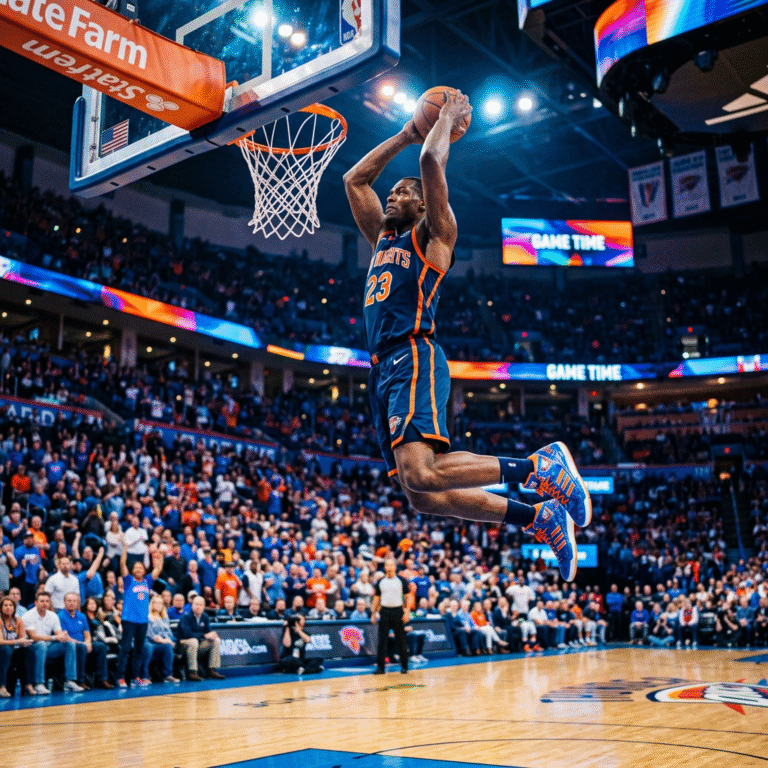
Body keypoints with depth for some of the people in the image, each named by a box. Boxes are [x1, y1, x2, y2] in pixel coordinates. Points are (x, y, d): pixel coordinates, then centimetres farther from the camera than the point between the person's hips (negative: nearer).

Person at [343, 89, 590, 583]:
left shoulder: (432, 235, 7)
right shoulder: (382, 237, 28)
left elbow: (432, 162, -4)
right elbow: (354, 180, 33)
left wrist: (450, 116, 13)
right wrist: (405, 135, 33)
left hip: (414, 360, -8)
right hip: (384, 369, 8)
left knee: (421, 474, -28)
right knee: (423, 498, -1)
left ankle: (542, 467, -13)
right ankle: (540, 517, 8)